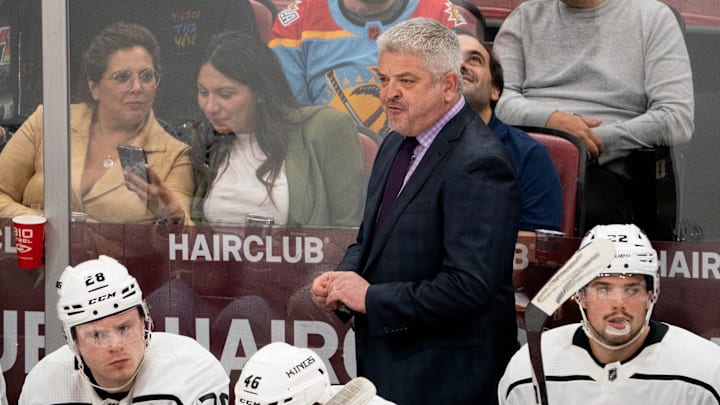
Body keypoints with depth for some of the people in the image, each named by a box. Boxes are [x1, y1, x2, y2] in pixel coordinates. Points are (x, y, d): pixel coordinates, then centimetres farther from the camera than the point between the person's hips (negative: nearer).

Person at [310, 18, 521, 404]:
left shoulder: (478, 164, -19)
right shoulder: (396, 145, 11)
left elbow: (469, 287, -26)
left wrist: (371, 297, -19)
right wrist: (342, 278, 0)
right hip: (384, 364, 8)